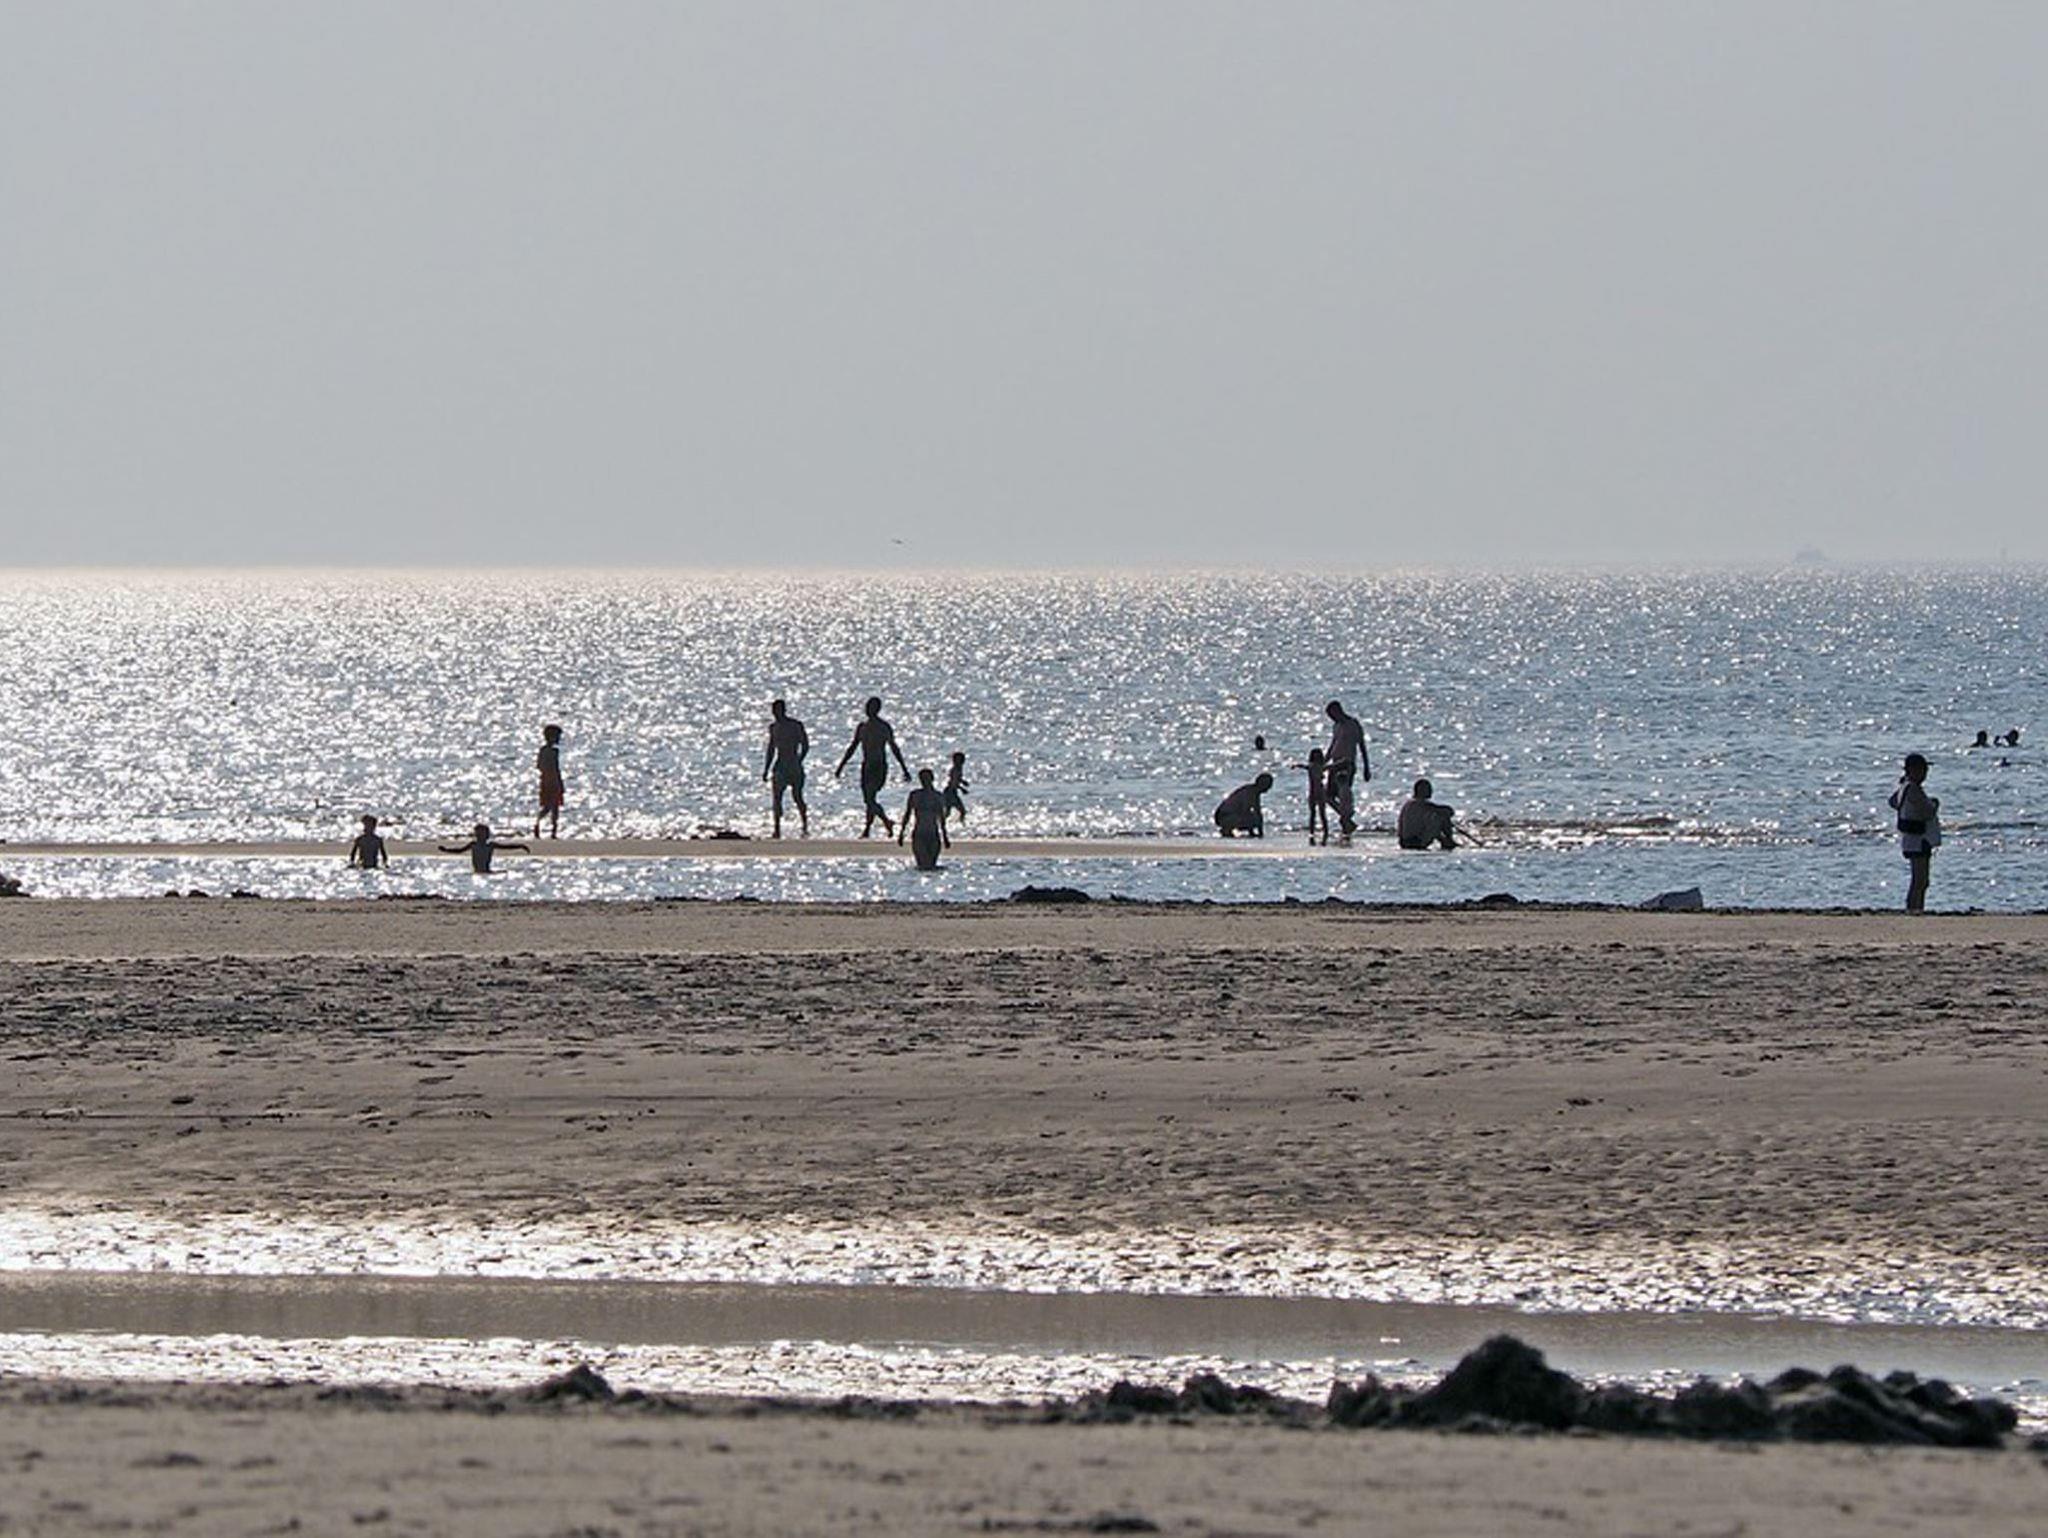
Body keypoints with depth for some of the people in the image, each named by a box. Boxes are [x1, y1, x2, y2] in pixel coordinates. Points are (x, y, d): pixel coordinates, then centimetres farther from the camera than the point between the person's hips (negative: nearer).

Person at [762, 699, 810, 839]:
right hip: (779, 767, 5)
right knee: (777, 798, -4)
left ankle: (805, 827, 10)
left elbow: (805, 746, -3)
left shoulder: (796, 725, -4)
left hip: (794, 766, -5)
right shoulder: (774, 727, 12)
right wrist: (766, 769, 17)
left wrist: (798, 763, -12)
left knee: (797, 797, -3)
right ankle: (777, 830, -3)